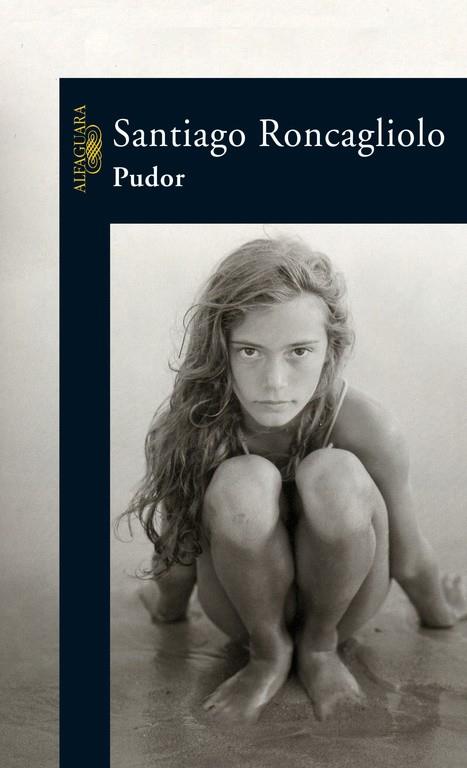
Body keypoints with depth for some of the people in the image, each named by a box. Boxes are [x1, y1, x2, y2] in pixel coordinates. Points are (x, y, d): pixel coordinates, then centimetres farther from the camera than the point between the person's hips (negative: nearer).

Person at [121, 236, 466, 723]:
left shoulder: (368, 430, -29)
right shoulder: (184, 429, -26)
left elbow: (407, 558, -10)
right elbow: (178, 548, -7)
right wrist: (168, 607, 10)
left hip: (340, 600, 1)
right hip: (250, 606, 0)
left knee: (334, 475, -34)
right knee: (242, 481, -35)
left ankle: (320, 642, -6)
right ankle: (269, 652, -8)